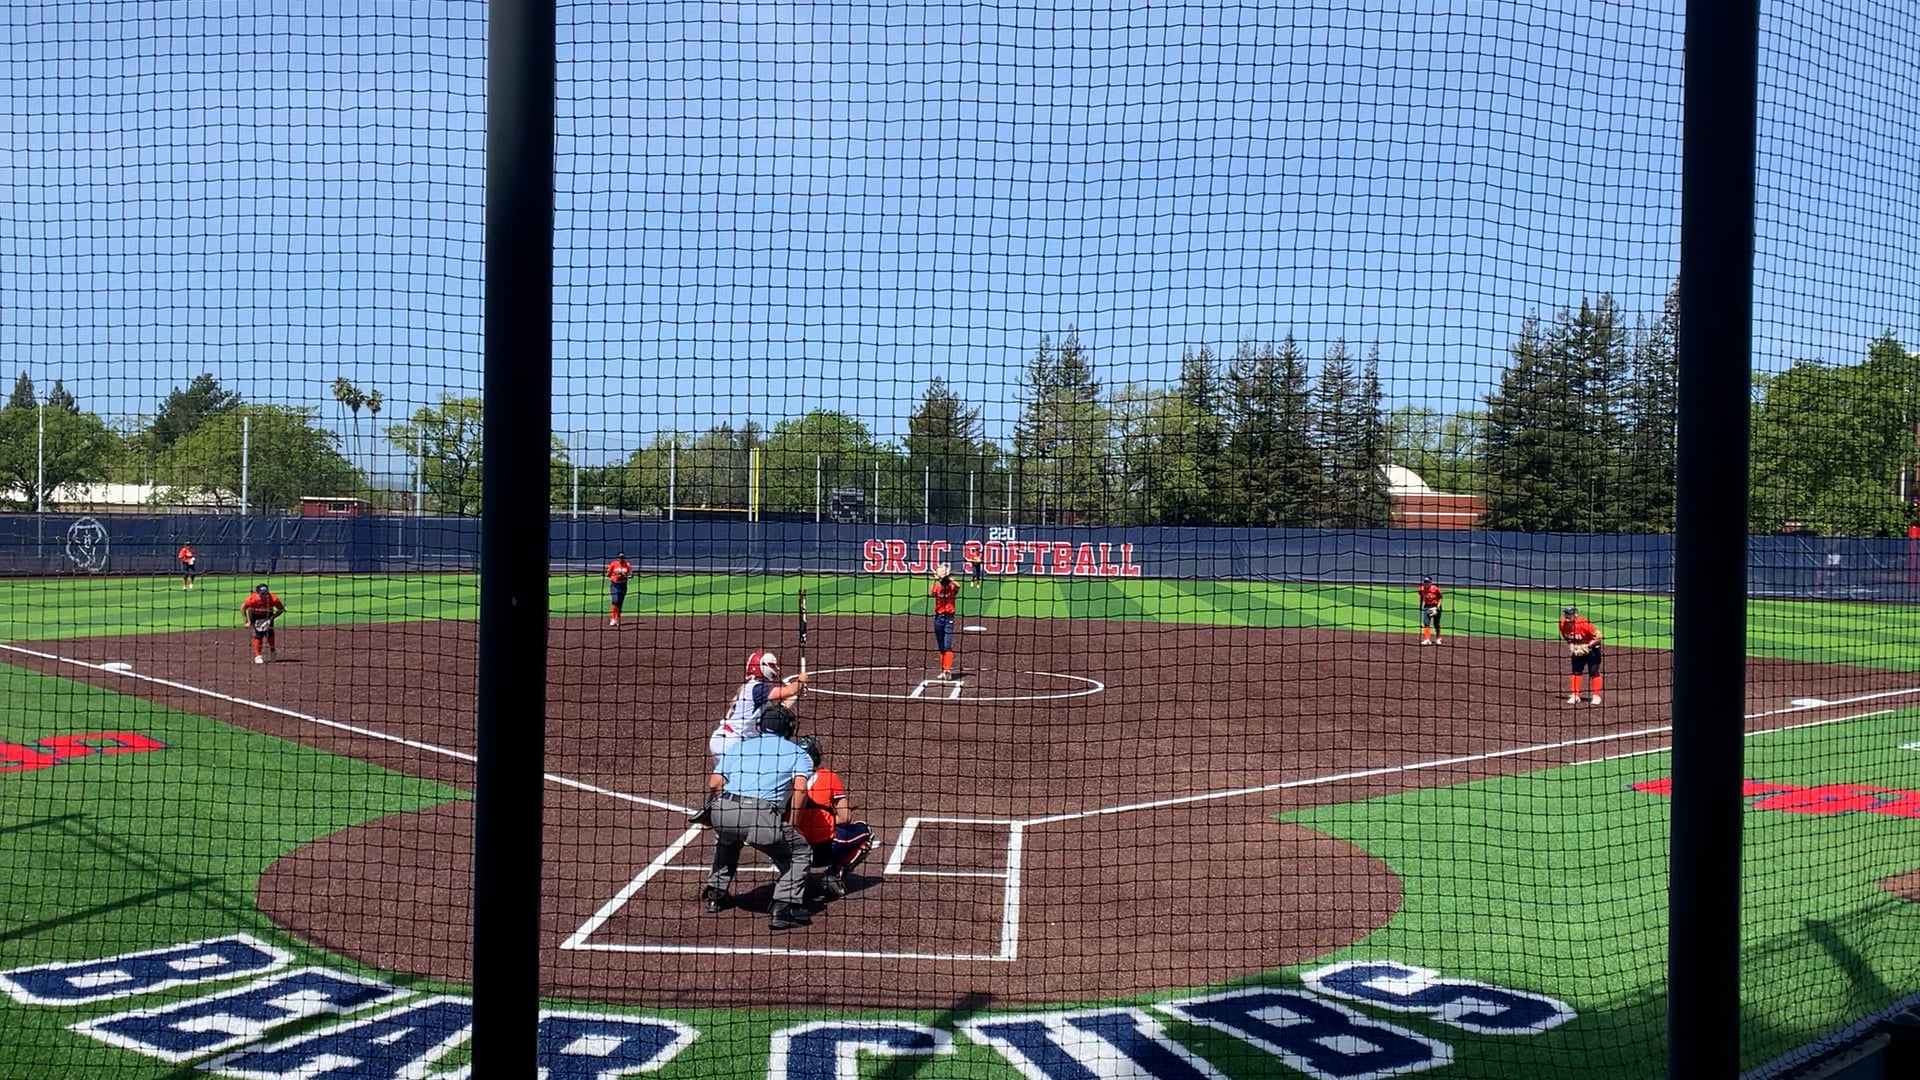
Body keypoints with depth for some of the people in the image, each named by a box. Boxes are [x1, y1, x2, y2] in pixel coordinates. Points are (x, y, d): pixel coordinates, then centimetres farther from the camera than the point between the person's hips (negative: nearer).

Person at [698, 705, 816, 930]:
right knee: (801, 853, 16)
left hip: (722, 812, 4)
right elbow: (800, 787, 0)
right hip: (763, 817, -4)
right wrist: (789, 826, 6)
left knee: (727, 840, 38)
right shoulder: (798, 753, 20)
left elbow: (714, 783, 13)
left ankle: (715, 894, 37)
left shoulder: (738, 746, 27)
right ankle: (782, 908, 0)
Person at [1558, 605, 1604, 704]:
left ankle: (1596, 696, 7)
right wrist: (1570, 645, -11)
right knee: (1575, 671, 5)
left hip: (1591, 649, -5)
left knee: (1594, 672, -3)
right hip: (1577, 650, 5)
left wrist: (1587, 646, -27)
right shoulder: (1563, 624, -18)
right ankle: (1575, 696, 12)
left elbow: (1598, 637, -24)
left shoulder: (1584, 624, -33)